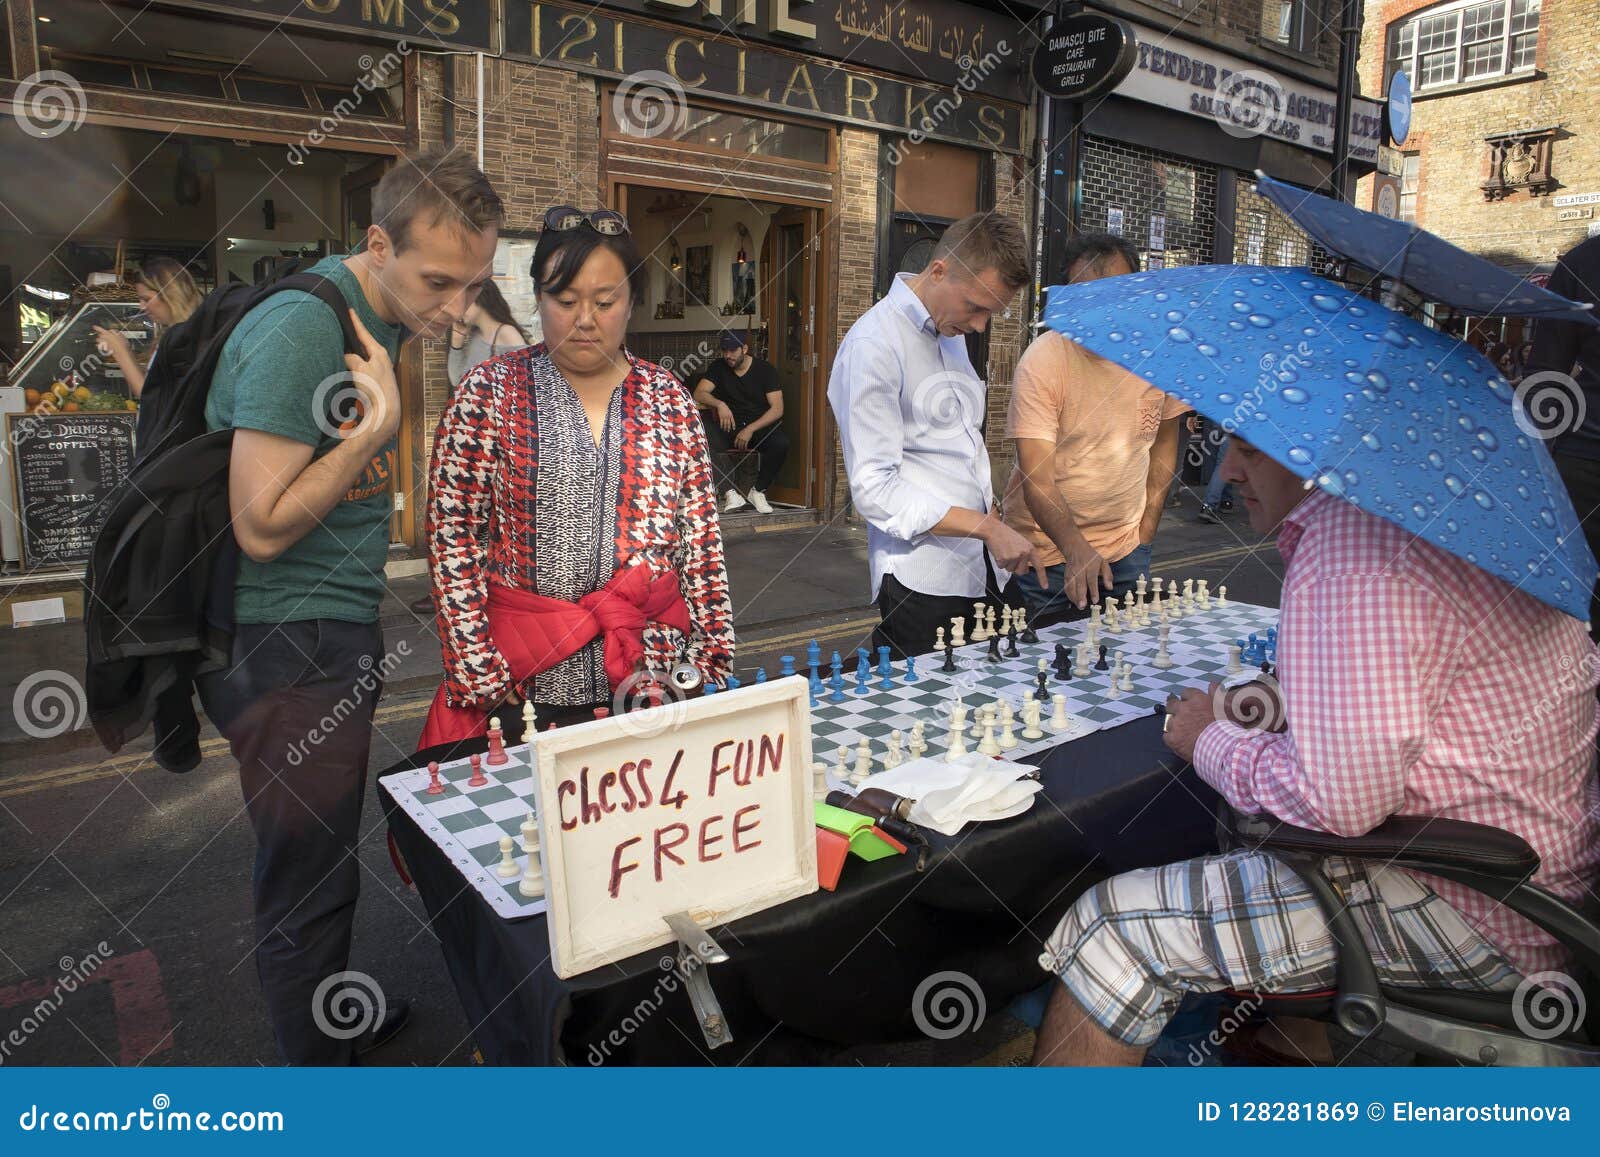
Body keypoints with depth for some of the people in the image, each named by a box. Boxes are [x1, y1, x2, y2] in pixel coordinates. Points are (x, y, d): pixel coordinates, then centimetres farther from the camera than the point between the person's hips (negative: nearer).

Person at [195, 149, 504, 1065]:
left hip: (336, 630, 9)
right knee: (313, 876, 3)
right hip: (286, 646, -9)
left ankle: (333, 1014, 41)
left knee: (322, 854, 23)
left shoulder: (383, 316, 9)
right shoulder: (301, 329, -20)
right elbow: (263, 527, -22)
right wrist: (378, 428, -23)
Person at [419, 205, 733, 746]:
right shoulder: (487, 393, 0)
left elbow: (701, 538, 7)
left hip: (655, 680, 2)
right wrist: (479, 677, -9)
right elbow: (452, 536, -3)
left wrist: (712, 661, 2)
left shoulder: (668, 397, 6)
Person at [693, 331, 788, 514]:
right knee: (705, 432, -31)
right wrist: (719, 404, -27)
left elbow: (777, 409, -9)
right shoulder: (718, 367, 6)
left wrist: (751, 429, -21)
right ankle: (732, 493, -31)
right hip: (730, 426, 2)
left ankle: (758, 491, -10)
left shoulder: (765, 368, -2)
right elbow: (698, 394, -6)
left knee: (781, 443, -34)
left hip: (761, 425, -2)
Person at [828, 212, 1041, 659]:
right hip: (923, 584, -8)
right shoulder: (873, 345, -13)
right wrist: (987, 527, -19)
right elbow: (873, 488, -18)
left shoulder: (952, 330, 14)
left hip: (985, 570, 8)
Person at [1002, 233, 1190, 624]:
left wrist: (1145, 533, 8)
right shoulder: (1042, 360, -17)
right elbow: (1036, 477, -23)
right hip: (1047, 547, -4)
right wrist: (1077, 549, -37)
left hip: (1126, 547, 4)